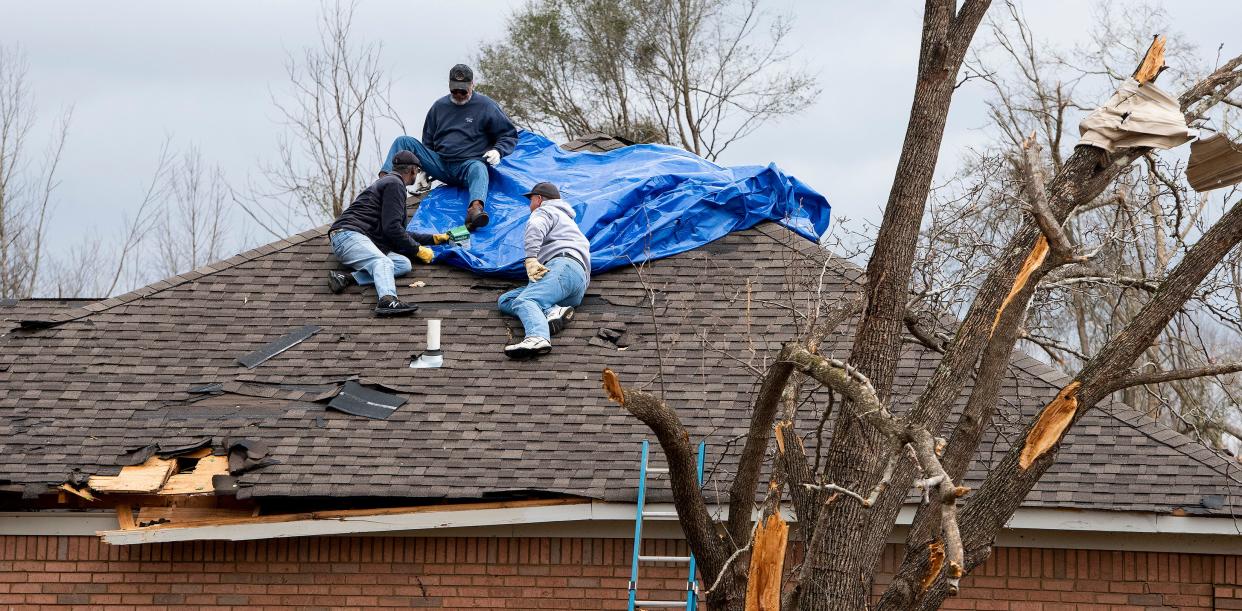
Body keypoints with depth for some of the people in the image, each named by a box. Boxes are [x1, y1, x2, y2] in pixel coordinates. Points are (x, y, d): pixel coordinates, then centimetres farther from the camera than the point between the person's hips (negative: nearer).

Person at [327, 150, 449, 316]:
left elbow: (400, 233, 39)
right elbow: (391, 228, -9)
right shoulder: (394, 183, -2)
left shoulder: (389, 182, 32)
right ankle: (388, 300, -64)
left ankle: (347, 278, -28)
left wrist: (433, 238, 42)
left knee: (404, 264, -12)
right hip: (348, 234, -9)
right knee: (384, 263, -35)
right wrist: (417, 249, 1)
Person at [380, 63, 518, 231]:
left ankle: (475, 209, -70)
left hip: (468, 165, -4)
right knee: (404, 141, -10)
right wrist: (424, 169, 17)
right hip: (439, 164, 5)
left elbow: (509, 135, 8)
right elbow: (428, 141, 26)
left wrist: (498, 151, -12)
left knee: (478, 168, -41)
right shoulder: (439, 106, 16)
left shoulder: (486, 106, 5)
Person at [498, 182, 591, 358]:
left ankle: (538, 338, -65)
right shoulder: (568, 220, 45)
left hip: (563, 266, -8)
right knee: (504, 301, 1)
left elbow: (535, 228, -7)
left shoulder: (545, 211, 16)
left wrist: (531, 258, -21)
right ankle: (553, 310, -26)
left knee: (523, 301, -32)